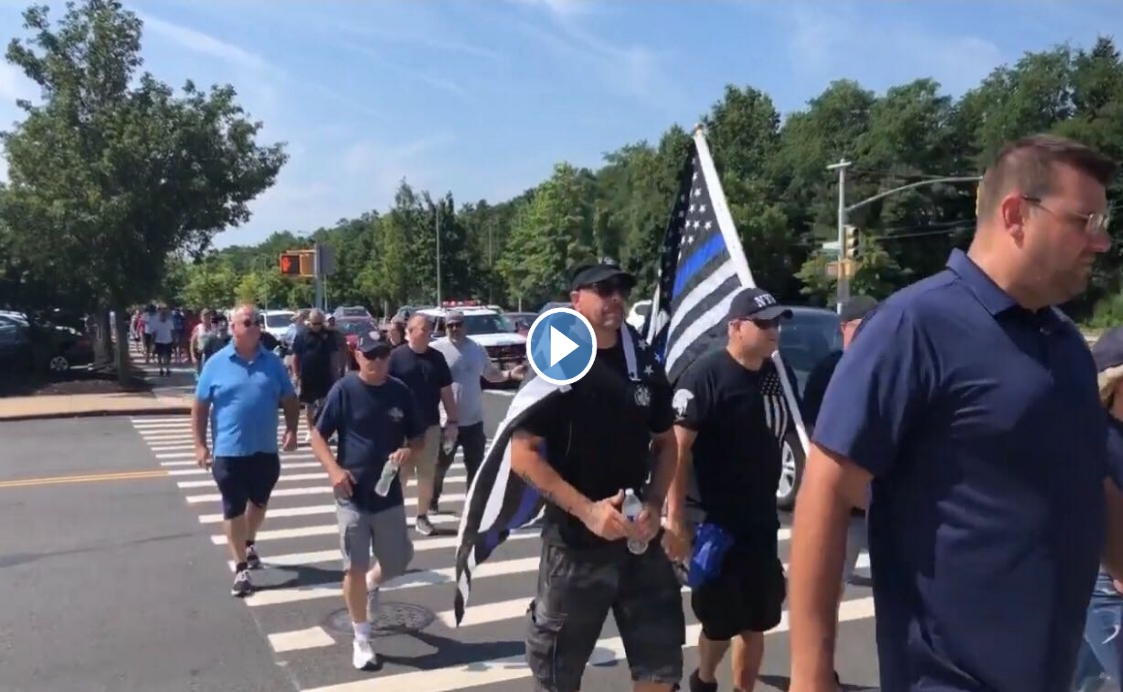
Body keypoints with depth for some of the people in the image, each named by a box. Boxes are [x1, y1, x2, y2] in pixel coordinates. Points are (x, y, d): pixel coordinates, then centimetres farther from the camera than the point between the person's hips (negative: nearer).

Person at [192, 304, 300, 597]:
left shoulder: (272, 362, 1)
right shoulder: (216, 363, -6)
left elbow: (290, 400, 7)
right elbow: (200, 407, -2)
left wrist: (291, 430, -7)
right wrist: (200, 445, -7)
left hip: (265, 451, 3)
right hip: (229, 452, -3)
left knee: (259, 503, 21)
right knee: (234, 510, 4)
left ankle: (249, 543, 47)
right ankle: (241, 569, 13)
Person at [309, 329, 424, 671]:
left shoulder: (400, 392, 0)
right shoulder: (344, 390, -8)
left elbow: (418, 437, 9)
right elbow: (317, 436, -4)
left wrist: (408, 452, -13)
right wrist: (334, 470, -19)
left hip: (389, 493, 3)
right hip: (352, 495, -3)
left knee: (396, 564, 12)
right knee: (354, 568, 2)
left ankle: (372, 585, 48)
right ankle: (361, 639, 18)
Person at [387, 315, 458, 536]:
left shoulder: (437, 357, 4)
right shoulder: (396, 356, -7)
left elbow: (446, 392, 7)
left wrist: (452, 421, 3)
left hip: (430, 425, 3)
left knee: (427, 473, 9)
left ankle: (422, 517, 21)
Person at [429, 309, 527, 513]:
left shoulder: (477, 349, 4)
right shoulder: (436, 349, -9)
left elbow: (491, 374, 12)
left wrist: (510, 374, -5)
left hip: (473, 420, 4)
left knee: (475, 465, 12)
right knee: (440, 464, 10)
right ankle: (432, 501, 28)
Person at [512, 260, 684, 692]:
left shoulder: (645, 363, 3)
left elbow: (665, 443, 12)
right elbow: (523, 454, -13)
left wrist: (654, 504, -5)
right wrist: (586, 510, -21)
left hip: (640, 538, 4)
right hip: (574, 540, -3)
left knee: (661, 656, 13)